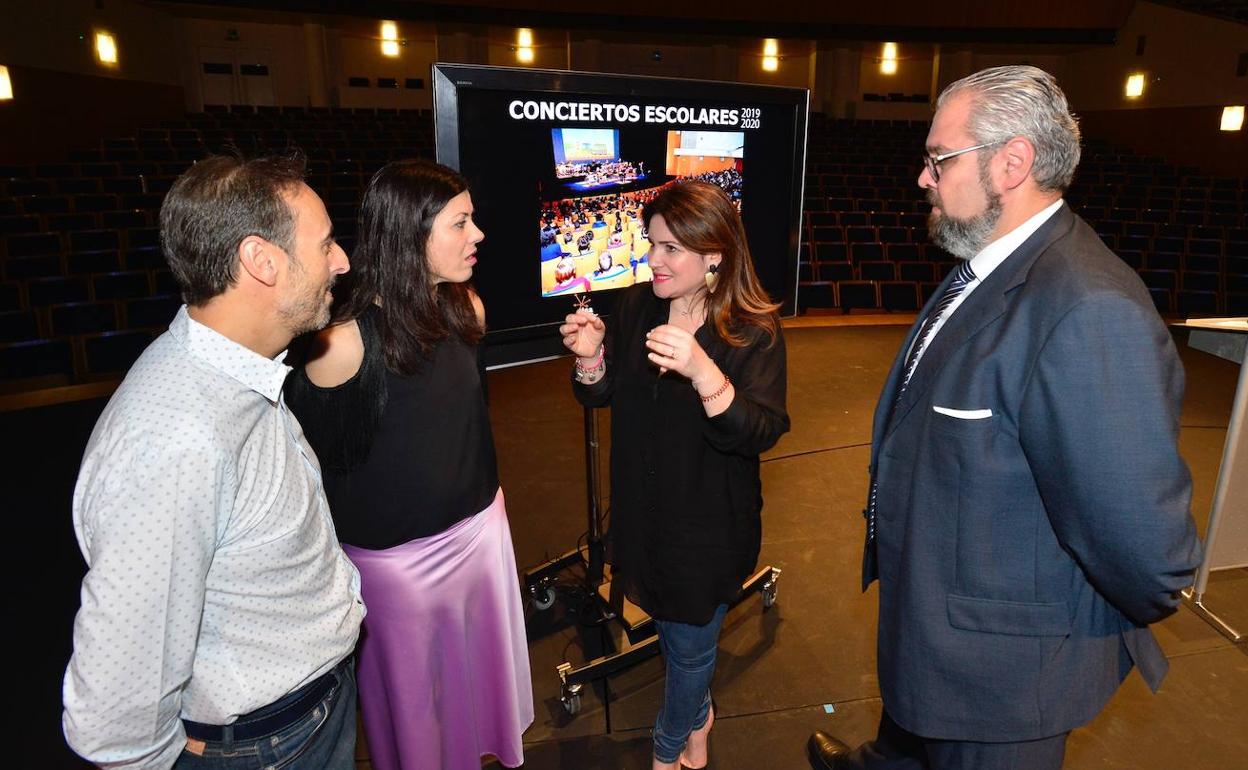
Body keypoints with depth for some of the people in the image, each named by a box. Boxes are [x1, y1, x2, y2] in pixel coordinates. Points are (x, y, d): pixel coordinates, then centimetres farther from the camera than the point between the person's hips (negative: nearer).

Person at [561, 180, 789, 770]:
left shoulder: (754, 331, -19)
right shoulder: (635, 306, -7)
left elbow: (761, 433, -30)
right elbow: (602, 396, 3)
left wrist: (703, 372, -46)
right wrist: (591, 358, -19)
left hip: (707, 523, -4)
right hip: (642, 509, 5)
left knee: (688, 643, 15)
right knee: (669, 624, 25)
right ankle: (696, 718, 57)